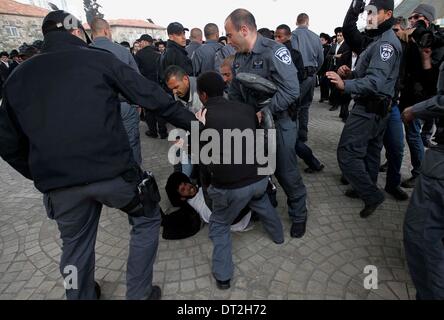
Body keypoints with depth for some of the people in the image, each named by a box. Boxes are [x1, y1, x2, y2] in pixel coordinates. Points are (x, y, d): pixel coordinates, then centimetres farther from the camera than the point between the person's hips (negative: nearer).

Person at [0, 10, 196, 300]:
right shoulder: (99, 59, 2)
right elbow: (152, 95, -1)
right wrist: (190, 121, 6)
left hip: (58, 183, 4)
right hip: (112, 170, -3)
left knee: (76, 246, 24)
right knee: (147, 220, 20)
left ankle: (83, 296, 45)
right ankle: (139, 294, 27)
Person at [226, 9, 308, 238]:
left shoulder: (274, 51, -18)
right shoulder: (239, 58, 5)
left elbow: (291, 91, -25)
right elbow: (235, 94, 10)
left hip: (279, 124, -6)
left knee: (287, 174, 6)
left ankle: (298, 216, 30)